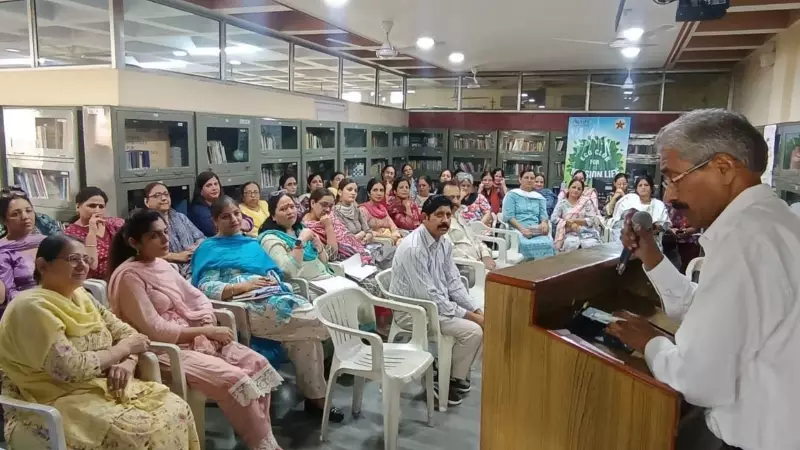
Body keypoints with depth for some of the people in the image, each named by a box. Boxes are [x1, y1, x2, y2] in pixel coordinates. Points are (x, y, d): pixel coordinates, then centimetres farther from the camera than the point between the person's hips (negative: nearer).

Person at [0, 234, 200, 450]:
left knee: (176, 409, -14)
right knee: (141, 431, -28)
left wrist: (128, 363, -11)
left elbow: (126, 332, 11)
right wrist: (123, 349, -11)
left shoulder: (81, 297, 10)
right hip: (56, 402, -7)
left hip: (102, 386, 8)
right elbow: (70, 369, -24)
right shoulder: (33, 307, -17)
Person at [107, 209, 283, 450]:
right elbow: (154, 330, -19)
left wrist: (209, 325, -8)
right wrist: (206, 332, -15)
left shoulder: (162, 265, 10)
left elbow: (197, 298, 13)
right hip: (164, 350, -8)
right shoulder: (129, 276, -14)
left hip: (195, 339, 8)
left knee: (258, 364, -9)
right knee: (234, 380, -25)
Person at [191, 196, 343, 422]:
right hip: (245, 308, -6)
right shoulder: (209, 249, 10)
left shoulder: (253, 244, 28)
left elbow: (276, 273, 22)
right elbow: (205, 288, -5)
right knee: (316, 318, -21)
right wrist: (243, 286, -18)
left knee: (304, 333, -24)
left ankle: (315, 395, -11)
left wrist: (273, 282, -2)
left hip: (275, 298, 6)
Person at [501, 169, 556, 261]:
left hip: (536, 231, 4)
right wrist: (522, 229, -17)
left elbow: (543, 215, 13)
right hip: (517, 229, -3)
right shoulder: (512, 195, 10)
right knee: (528, 244, -37)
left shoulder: (539, 198, 24)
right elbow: (508, 216, -2)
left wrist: (544, 222, -12)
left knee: (547, 243, -31)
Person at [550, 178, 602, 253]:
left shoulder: (586, 201, 10)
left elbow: (592, 220, 2)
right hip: (570, 234, 0)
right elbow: (553, 219, 0)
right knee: (571, 245, -34)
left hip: (588, 234, 0)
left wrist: (575, 221, -9)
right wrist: (569, 223, -11)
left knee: (592, 246, -31)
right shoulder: (562, 203, 11)